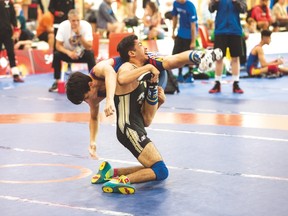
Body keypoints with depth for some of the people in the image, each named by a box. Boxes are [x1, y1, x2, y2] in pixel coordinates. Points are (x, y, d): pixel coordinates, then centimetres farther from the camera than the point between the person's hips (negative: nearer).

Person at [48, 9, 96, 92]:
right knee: (56, 54, -27)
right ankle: (57, 82, -14)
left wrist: (79, 35, -37)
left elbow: (89, 47, -26)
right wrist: (69, 53, -34)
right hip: (68, 53, 1)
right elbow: (58, 45, -16)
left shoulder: (86, 25, -22)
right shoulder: (63, 26, -19)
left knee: (90, 54, -32)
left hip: (82, 53, -1)